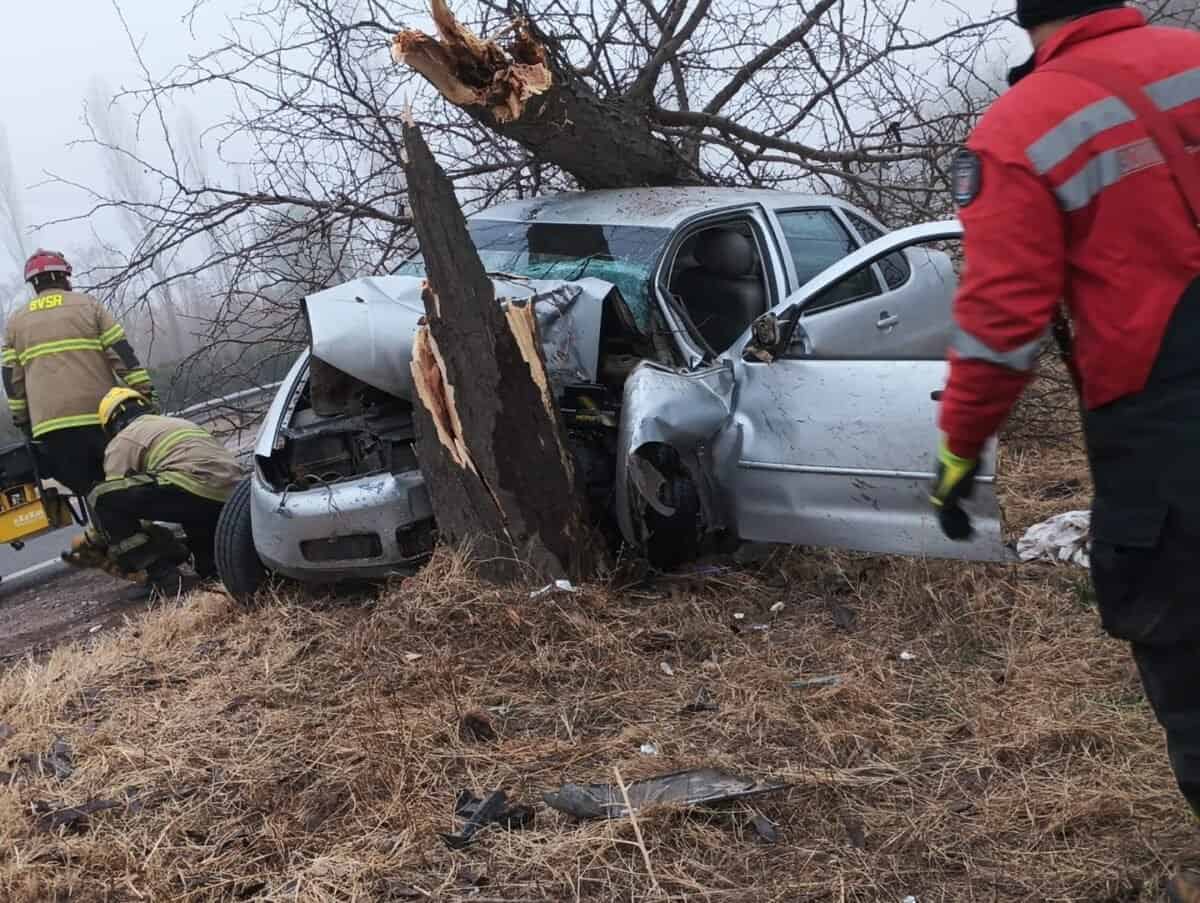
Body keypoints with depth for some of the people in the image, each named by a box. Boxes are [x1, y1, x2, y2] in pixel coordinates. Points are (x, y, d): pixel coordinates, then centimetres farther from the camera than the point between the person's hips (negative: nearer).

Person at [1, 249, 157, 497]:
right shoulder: (87, 304, 7)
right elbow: (123, 354, 0)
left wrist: (25, 424, 18)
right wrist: (147, 395, 1)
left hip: (51, 425, 2)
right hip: (102, 416, -1)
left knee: (90, 494, 3)